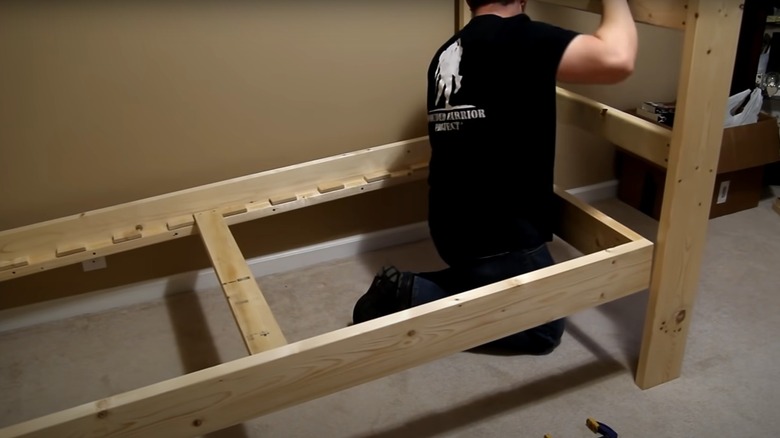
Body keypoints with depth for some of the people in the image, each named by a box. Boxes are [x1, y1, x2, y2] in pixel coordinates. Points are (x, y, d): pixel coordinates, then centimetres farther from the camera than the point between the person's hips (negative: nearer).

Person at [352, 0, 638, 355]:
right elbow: (616, 59, -27)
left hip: (452, 223, 8)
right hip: (498, 234, -8)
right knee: (545, 329, 12)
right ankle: (417, 301, -2)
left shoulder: (448, 53, 7)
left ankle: (406, 291, 12)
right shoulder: (517, 38, -17)